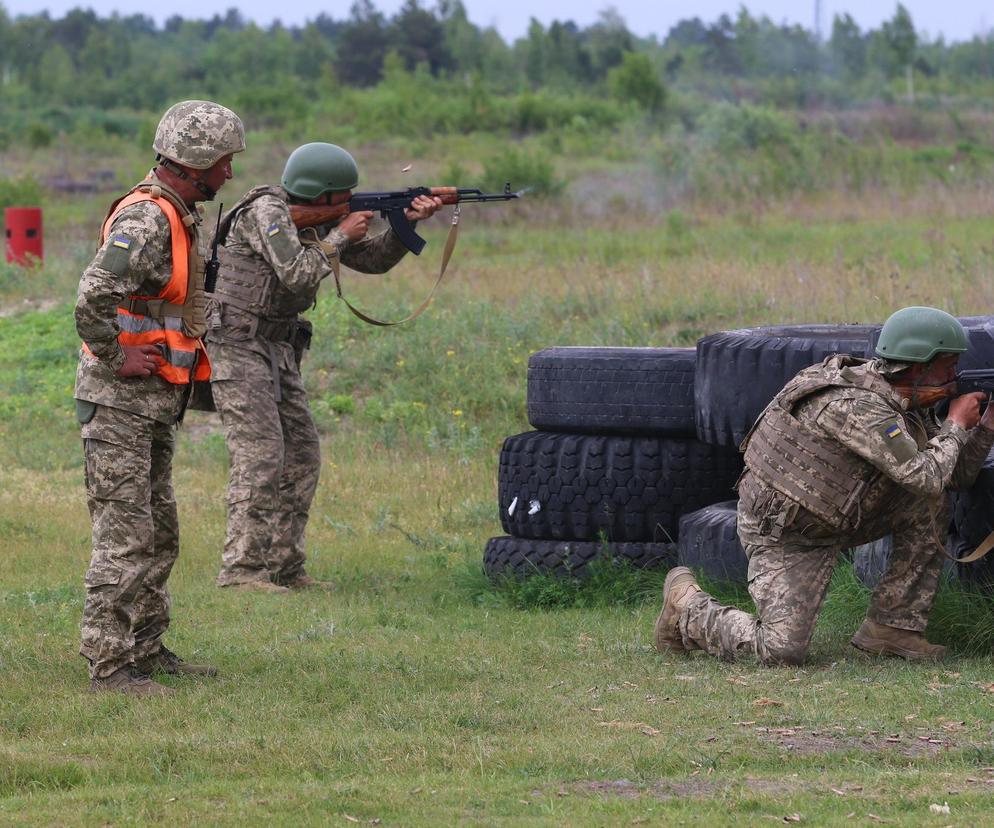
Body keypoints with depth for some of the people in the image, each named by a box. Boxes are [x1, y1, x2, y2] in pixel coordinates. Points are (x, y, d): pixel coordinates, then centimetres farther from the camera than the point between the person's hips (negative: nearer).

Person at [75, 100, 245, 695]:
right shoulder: (145, 220, -20)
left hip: (157, 401, 10)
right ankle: (109, 664, -7)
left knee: (159, 534, 16)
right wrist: (116, 358, -21)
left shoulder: (181, 217, 14)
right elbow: (93, 298, -32)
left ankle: (147, 650, 25)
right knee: (125, 535, -9)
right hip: (119, 402, -10)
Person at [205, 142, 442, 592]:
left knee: (301, 456, 7)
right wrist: (340, 236, -14)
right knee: (261, 455, -15)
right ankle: (241, 570, -15)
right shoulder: (267, 212, -17)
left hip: (277, 349, 10)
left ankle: (284, 568, 11)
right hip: (237, 344, -10)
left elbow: (373, 259, 13)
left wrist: (406, 224, -3)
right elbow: (296, 274, -26)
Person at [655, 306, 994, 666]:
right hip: (784, 537, -9)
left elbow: (958, 474, 10)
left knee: (930, 507, -2)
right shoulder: (859, 406, -29)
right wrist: (956, 424, -14)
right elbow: (927, 477, -30)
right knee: (782, 651, -18)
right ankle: (688, 606, 8)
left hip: (835, 520, 9)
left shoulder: (907, 407, 2)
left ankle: (892, 628, 3)